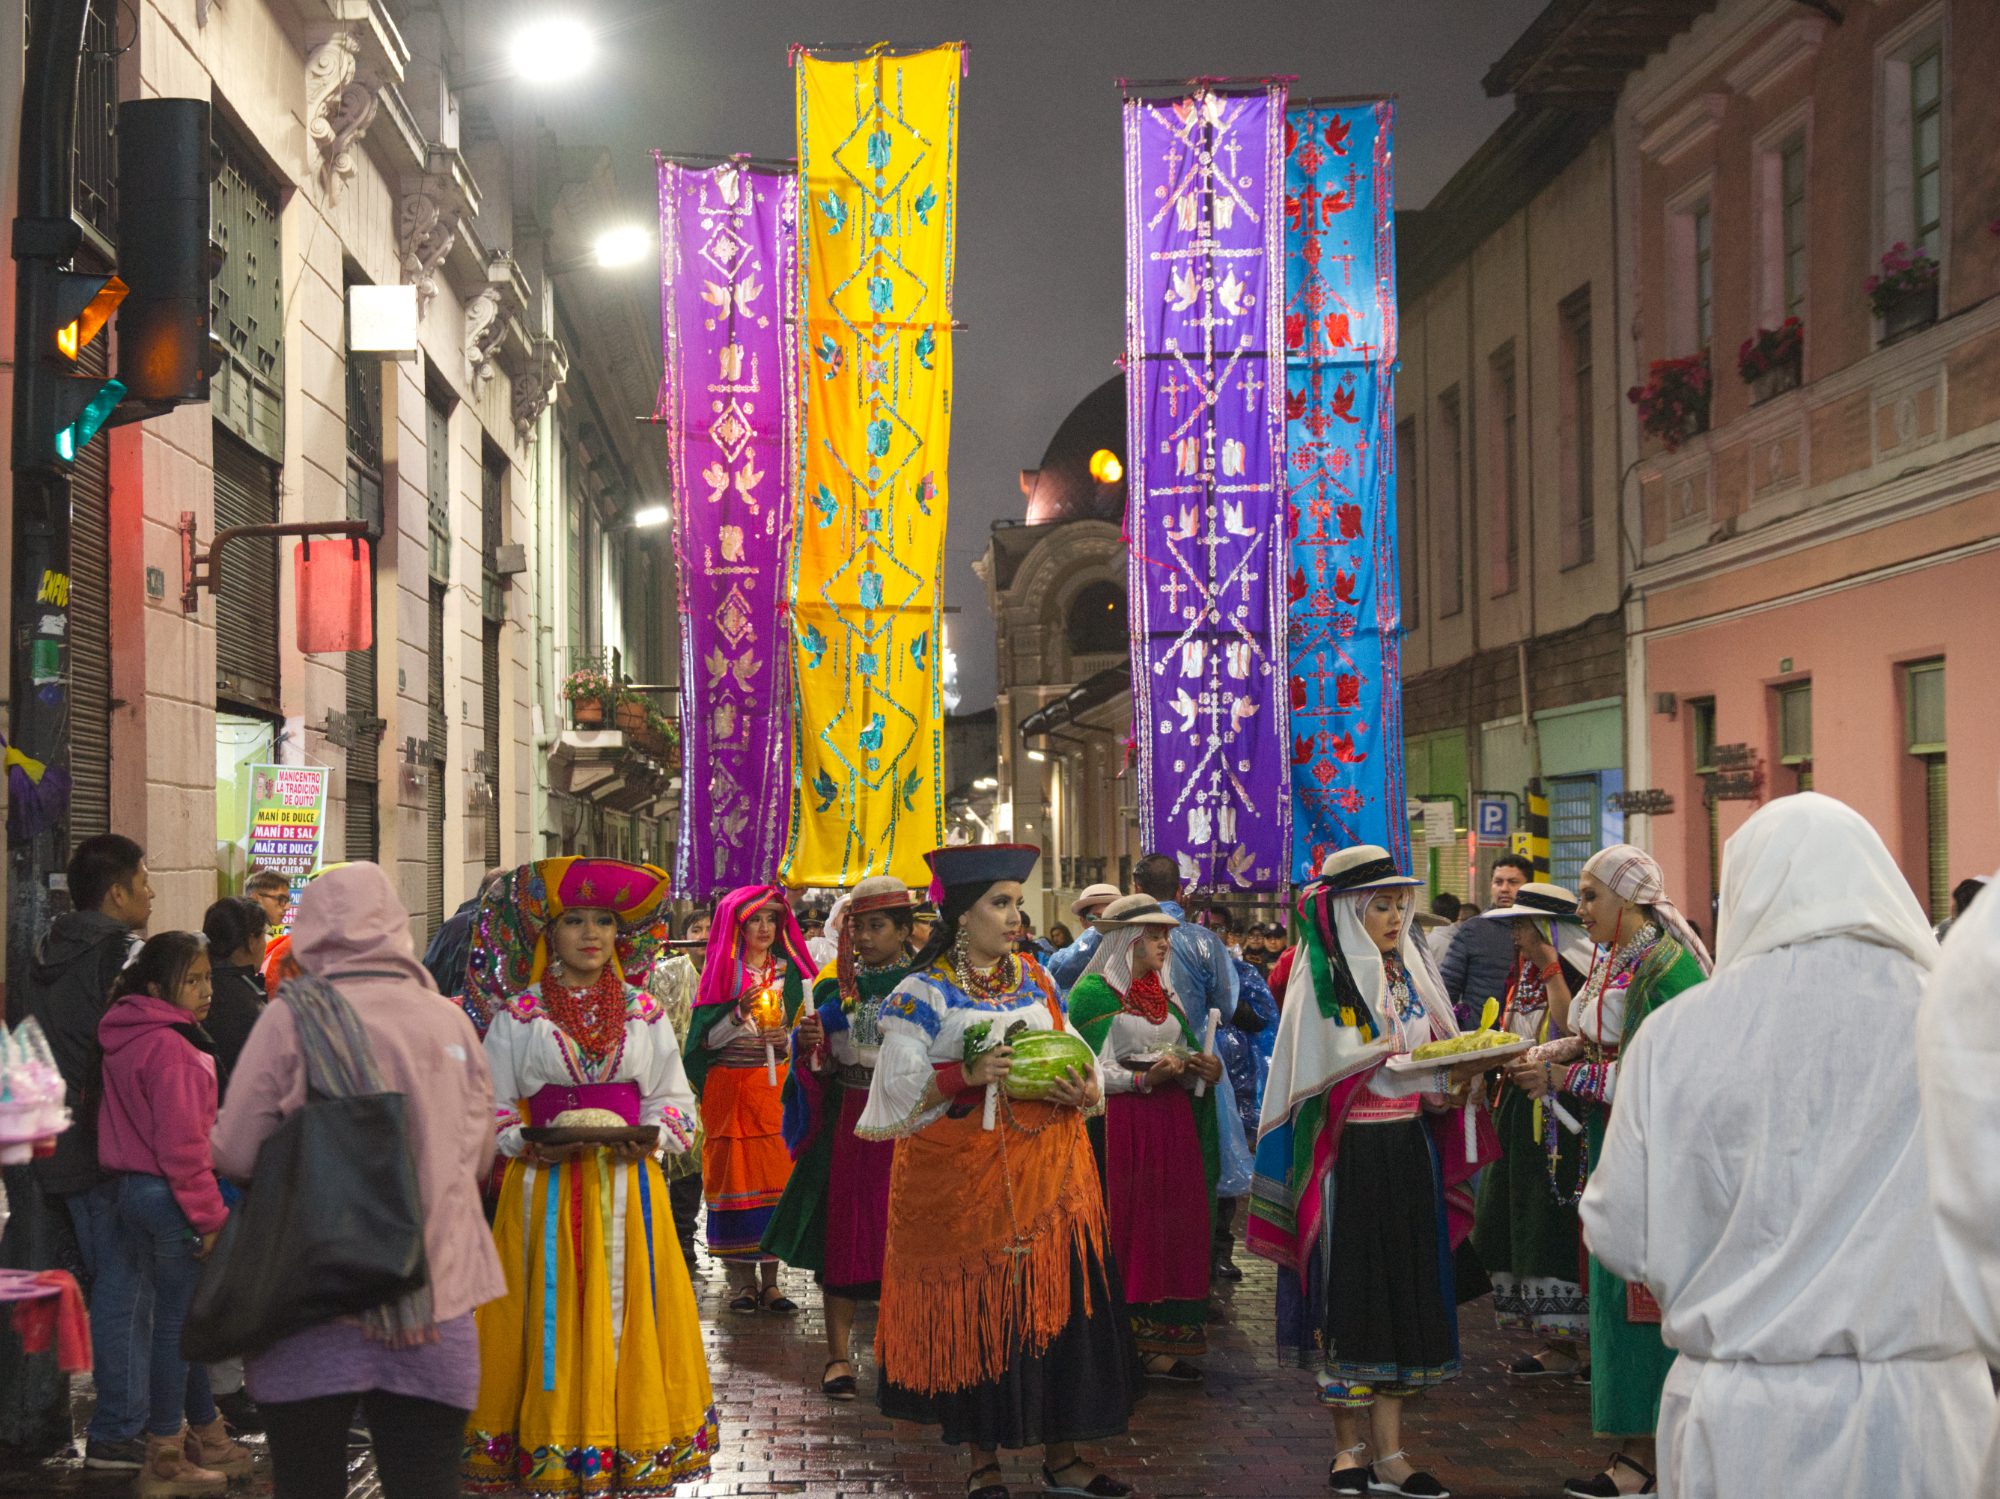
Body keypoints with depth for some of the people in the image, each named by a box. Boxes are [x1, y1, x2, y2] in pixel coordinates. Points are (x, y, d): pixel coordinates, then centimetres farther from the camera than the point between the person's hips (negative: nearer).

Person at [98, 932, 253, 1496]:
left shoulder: (122, 1041, 10)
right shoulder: (170, 1047, -20)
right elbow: (182, 1143, -22)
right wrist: (209, 1216, -16)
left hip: (132, 1189, 10)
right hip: (171, 1196, -10)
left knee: (178, 1316, 18)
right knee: (177, 1323, -1)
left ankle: (207, 1437, 29)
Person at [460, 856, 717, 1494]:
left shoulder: (644, 1013, 9)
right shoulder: (517, 1015, 3)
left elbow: (675, 1098, 11)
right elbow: (489, 1107, 3)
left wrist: (651, 1135, -8)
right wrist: (531, 1144, -15)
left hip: (629, 1185, 2)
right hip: (545, 1186, -2)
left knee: (628, 1313, 1)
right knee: (553, 1316, -2)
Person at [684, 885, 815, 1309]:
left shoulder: (790, 971, 9)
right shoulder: (722, 972, 1)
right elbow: (708, 1039, -3)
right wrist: (739, 1013, -18)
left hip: (776, 1086, 2)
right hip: (729, 1089, -2)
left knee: (776, 1176, -2)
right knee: (734, 1174, -2)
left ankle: (769, 1280, 2)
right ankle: (740, 1279, 5)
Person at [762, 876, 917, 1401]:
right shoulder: (837, 986, 9)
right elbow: (822, 1068, 9)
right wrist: (810, 1044, -11)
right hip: (848, 1125, 2)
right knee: (842, 1233, 2)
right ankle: (839, 1353, 9)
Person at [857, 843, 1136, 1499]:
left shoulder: (1035, 978, 12)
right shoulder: (923, 992, -3)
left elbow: (1074, 1056, 17)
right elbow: (900, 1088, -8)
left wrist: (1084, 1091, -5)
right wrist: (966, 1076, -22)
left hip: (1048, 1168, 4)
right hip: (964, 1175, -4)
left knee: (1058, 1303, 1)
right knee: (974, 1314, 0)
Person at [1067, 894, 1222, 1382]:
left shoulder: (1164, 992, 16)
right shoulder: (1094, 992, -5)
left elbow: (1183, 1058, 17)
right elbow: (1089, 1070, -10)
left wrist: (1202, 1069, -3)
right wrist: (1143, 1079, -20)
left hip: (1171, 1124, 7)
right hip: (1119, 1129, -6)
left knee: (1170, 1228, 2)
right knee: (1122, 1231, -7)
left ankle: (1160, 1341, 7)